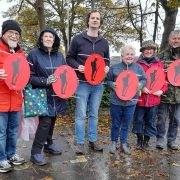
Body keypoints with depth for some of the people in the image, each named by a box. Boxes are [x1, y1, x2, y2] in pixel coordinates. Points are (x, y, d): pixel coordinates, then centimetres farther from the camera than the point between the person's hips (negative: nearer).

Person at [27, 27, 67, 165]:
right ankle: (36, 152, 5)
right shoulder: (34, 54, -7)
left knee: (52, 120, 15)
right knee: (45, 122, -10)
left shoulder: (59, 55, 7)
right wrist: (45, 81, -21)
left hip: (57, 94, 5)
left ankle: (49, 144, 36)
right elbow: (29, 76, -10)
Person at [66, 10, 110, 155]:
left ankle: (93, 140, 25)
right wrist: (77, 66, -15)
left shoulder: (104, 42, 10)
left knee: (94, 114, 12)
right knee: (81, 114, 1)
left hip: (98, 84, 4)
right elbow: (69, 58, 4)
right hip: (82, 83, -3)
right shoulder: (78, 39, 0)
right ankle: (80, 143, 12)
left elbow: (107, 60, 18)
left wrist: (107, 67, -4)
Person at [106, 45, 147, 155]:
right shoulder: (115, 68, -3)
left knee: (126, 124, 12)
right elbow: (108, 80, 4)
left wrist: (140, 85, -16)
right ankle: (114, 143, 30)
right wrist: (112, 85, -17)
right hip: (116, 101, -1)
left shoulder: (138, 68, 1)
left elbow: (144, 80, 5)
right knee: (116, 124, 12)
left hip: (131, 102, 2)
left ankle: (123, 144, 29)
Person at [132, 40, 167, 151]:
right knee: (139, 120, 9)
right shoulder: (138, 64, -2)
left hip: (154, 99, 2)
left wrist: (162, 90, -4)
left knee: (151, 121, 11)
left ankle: (146, 141, 27)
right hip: (140, 98, -2)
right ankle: (139, 139, 29)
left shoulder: (159, 64, 6)